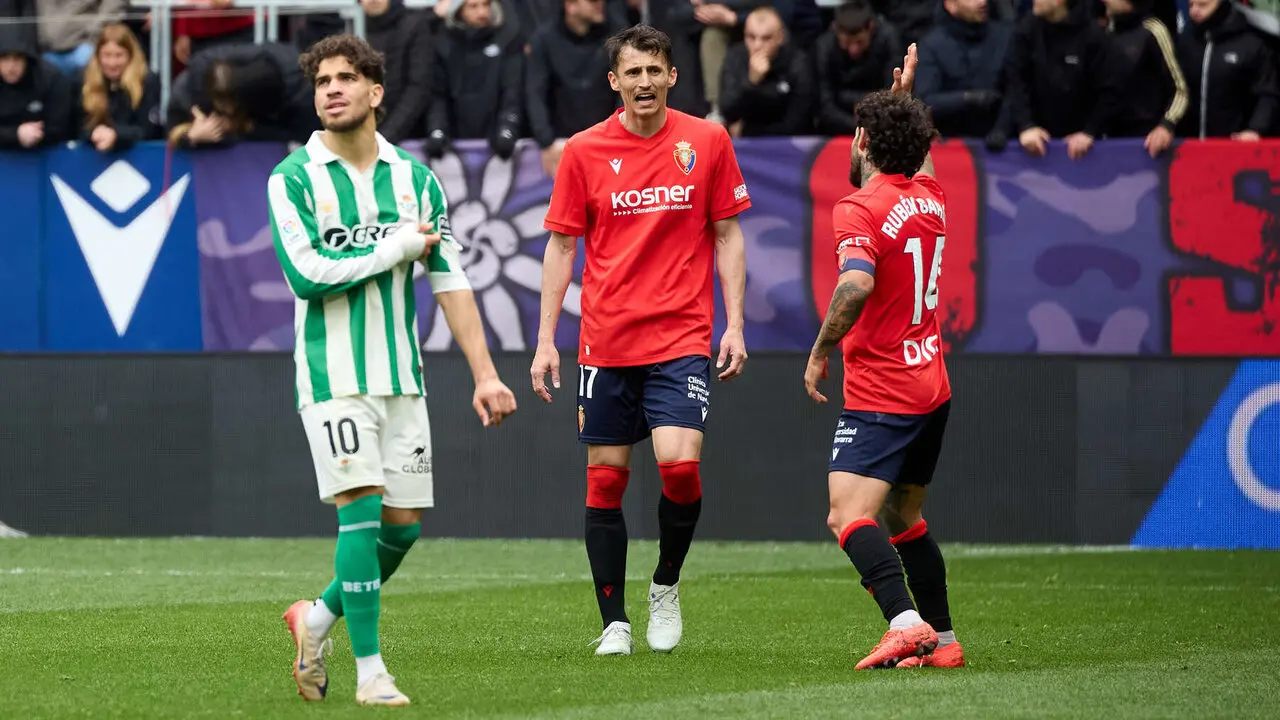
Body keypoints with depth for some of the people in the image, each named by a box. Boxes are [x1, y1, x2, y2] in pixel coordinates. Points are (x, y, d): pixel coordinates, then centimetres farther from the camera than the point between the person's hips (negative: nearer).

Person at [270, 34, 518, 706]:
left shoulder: (415, 179, 8)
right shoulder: (293, 179, -4)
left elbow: (451, 281, 8)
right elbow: (306, 272, -14)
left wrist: (485, 373, 2)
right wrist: (396, 249, -10)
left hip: (401, 374, 4)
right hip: (332, 372, -4)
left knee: (403, 526, 5)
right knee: (362, 507, -14)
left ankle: (319, 616, 28)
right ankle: (370, 671, -9)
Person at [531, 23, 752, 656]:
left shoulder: (707, 142, 2)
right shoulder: (584, 151, 2)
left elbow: (727, 236, 7)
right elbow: (561, 247, 7)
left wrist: (735, 325, 0)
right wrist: (546, 340, 1)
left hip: (681, 339, -1)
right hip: (605, 339, 1)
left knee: (680, 463, -17)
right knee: (605, 479, 1)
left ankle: (666, 586, 8)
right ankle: (614, 621, 10)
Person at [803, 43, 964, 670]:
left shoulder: (860, 209, -15)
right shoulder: (931, 198, 9)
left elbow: (857, 285, -32)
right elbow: (918, 159, 36)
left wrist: (819, 353, -20)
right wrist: (904, 97, 39)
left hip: (881, 395, -9)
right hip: (931, 388, 9)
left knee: (849, 517, -19)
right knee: (903, 517, 21)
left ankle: (907, 623, -36)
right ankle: (943, 640, 22)